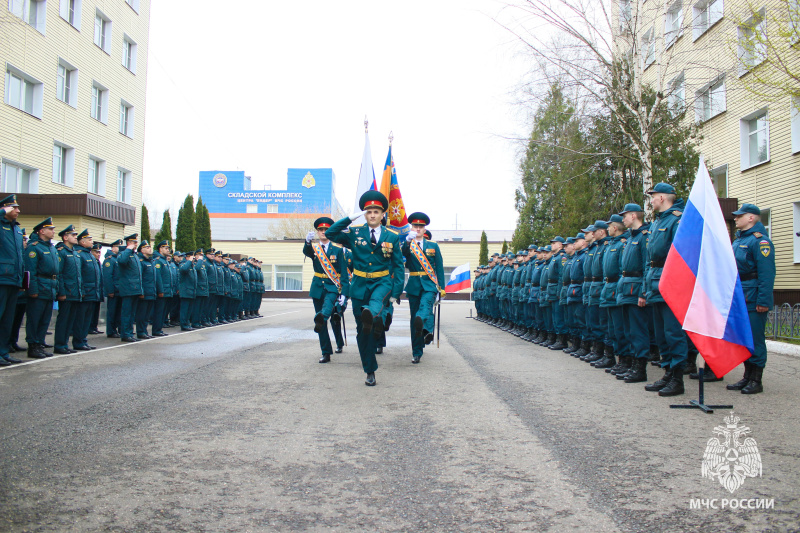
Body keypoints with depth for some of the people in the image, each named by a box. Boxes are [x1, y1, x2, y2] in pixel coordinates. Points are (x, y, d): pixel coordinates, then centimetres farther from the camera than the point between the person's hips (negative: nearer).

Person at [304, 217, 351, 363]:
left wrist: (343, 293, -12)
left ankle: (321, 318, -64)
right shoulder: (313, 248, 6)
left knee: (328, 304, -36)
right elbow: (306, 252, -20)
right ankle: (326, 353, 8)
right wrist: (308, 242, -44)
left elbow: (344, 273, -2)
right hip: (318, 287, 2)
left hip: (332, 287, -2)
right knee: (321, 322, 2)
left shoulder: (338, 250, 1)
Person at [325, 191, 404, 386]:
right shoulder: (354, 233, 5)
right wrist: (350, 218, -11)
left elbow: (398, 266, 5)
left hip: (382, 282, -1)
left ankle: (371, 314, -71)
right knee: (363, 331, 2)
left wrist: (396, 292, -3)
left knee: (376, 301, -38)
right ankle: (370, 371, 13)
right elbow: (330, 233, -6)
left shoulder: (392, 237, 4)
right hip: (360, 284, 1)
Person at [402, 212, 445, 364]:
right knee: (414, 318, 2)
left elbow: (440, 268, 10)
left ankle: (423, 326, -60)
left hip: (429, 284, -1)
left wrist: (441, 289, 3)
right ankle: (417, 352, 9)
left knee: (426, 305, -30)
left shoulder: (433, 246, 11)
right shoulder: (406, 246, 9)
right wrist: (407, 241, -33)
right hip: (414, 286, 1)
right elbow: (401, 254, -15)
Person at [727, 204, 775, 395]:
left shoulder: (760, 241, -11)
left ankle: (756, 381, 4)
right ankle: (747, 377, 21)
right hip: (738, 299, 9)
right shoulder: (738, 240, 18)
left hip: (753, 300, -9)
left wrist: (763, 301, -23)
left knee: (754, 339, -4)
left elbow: (767, 273, -18)